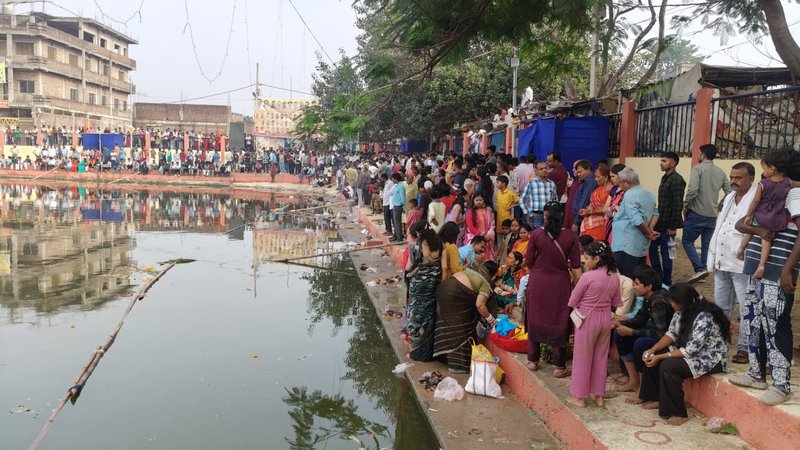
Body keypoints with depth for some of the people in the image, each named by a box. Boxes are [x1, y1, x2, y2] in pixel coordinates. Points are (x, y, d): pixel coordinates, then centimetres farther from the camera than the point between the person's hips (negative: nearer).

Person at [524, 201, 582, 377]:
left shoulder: (536, 233, -10)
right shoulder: (570, 236, -9)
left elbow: (528, 262, -3)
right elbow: (576, 266, -7)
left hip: (537, 282, 0)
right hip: (560, 283, 0)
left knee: (535, 320, 15)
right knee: (559, 323, 9)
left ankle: (533, 361, 26)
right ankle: (559, 367, 16)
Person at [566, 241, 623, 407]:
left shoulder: (587, 277, -20)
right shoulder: (615, 277, -2)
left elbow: (572, 302, -13)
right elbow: (616, 303, 7)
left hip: (587, 319, -5)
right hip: (605, 319, 6)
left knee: (582, 358, 8)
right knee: (601, 357, 16)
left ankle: (579, 396, 17)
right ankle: (599, 395, 24)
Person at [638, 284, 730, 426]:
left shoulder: (704, 317, -30)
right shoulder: (682, 311, -5)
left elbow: (690, 350, -30)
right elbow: (672, 333, 4)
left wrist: (660, 357, -25)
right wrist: (653, 350, -10)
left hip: (710, 358, -9)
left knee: (668, 366, -29)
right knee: (650, 357, 0)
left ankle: (678, 413, -16)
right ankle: (656, 398, 13)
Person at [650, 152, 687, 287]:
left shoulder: (677, 180, -15)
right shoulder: (665, 178, 13)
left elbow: (677, 205, -18)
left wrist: (673, 226, -20)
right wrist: (657, 220, 13)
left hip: (668, 224, -9)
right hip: (659, 222, 9)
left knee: (665, 252, 0)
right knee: (653, 248, 13)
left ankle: (666, 282, 11)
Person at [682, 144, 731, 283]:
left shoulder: (698, 168, -9)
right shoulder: (720, 172, 10)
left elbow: (692, 190, -21)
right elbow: (729, 193, 7)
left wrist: (685, 207, -9)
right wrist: (719, 207, 15)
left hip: (697, 213, -6)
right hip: (712, 215, 6)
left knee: (687, 241, 4)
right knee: (706, 245, 11)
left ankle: (700, 269, -10)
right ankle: (701, 272, 15)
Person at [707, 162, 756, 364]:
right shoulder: (728, 198, 15)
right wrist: (712, 257, 14)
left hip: (743, 264, -8)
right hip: (722, 262, 8)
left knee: (746, 309, 1)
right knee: (720, 306, 16)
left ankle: (744, 348, 9)